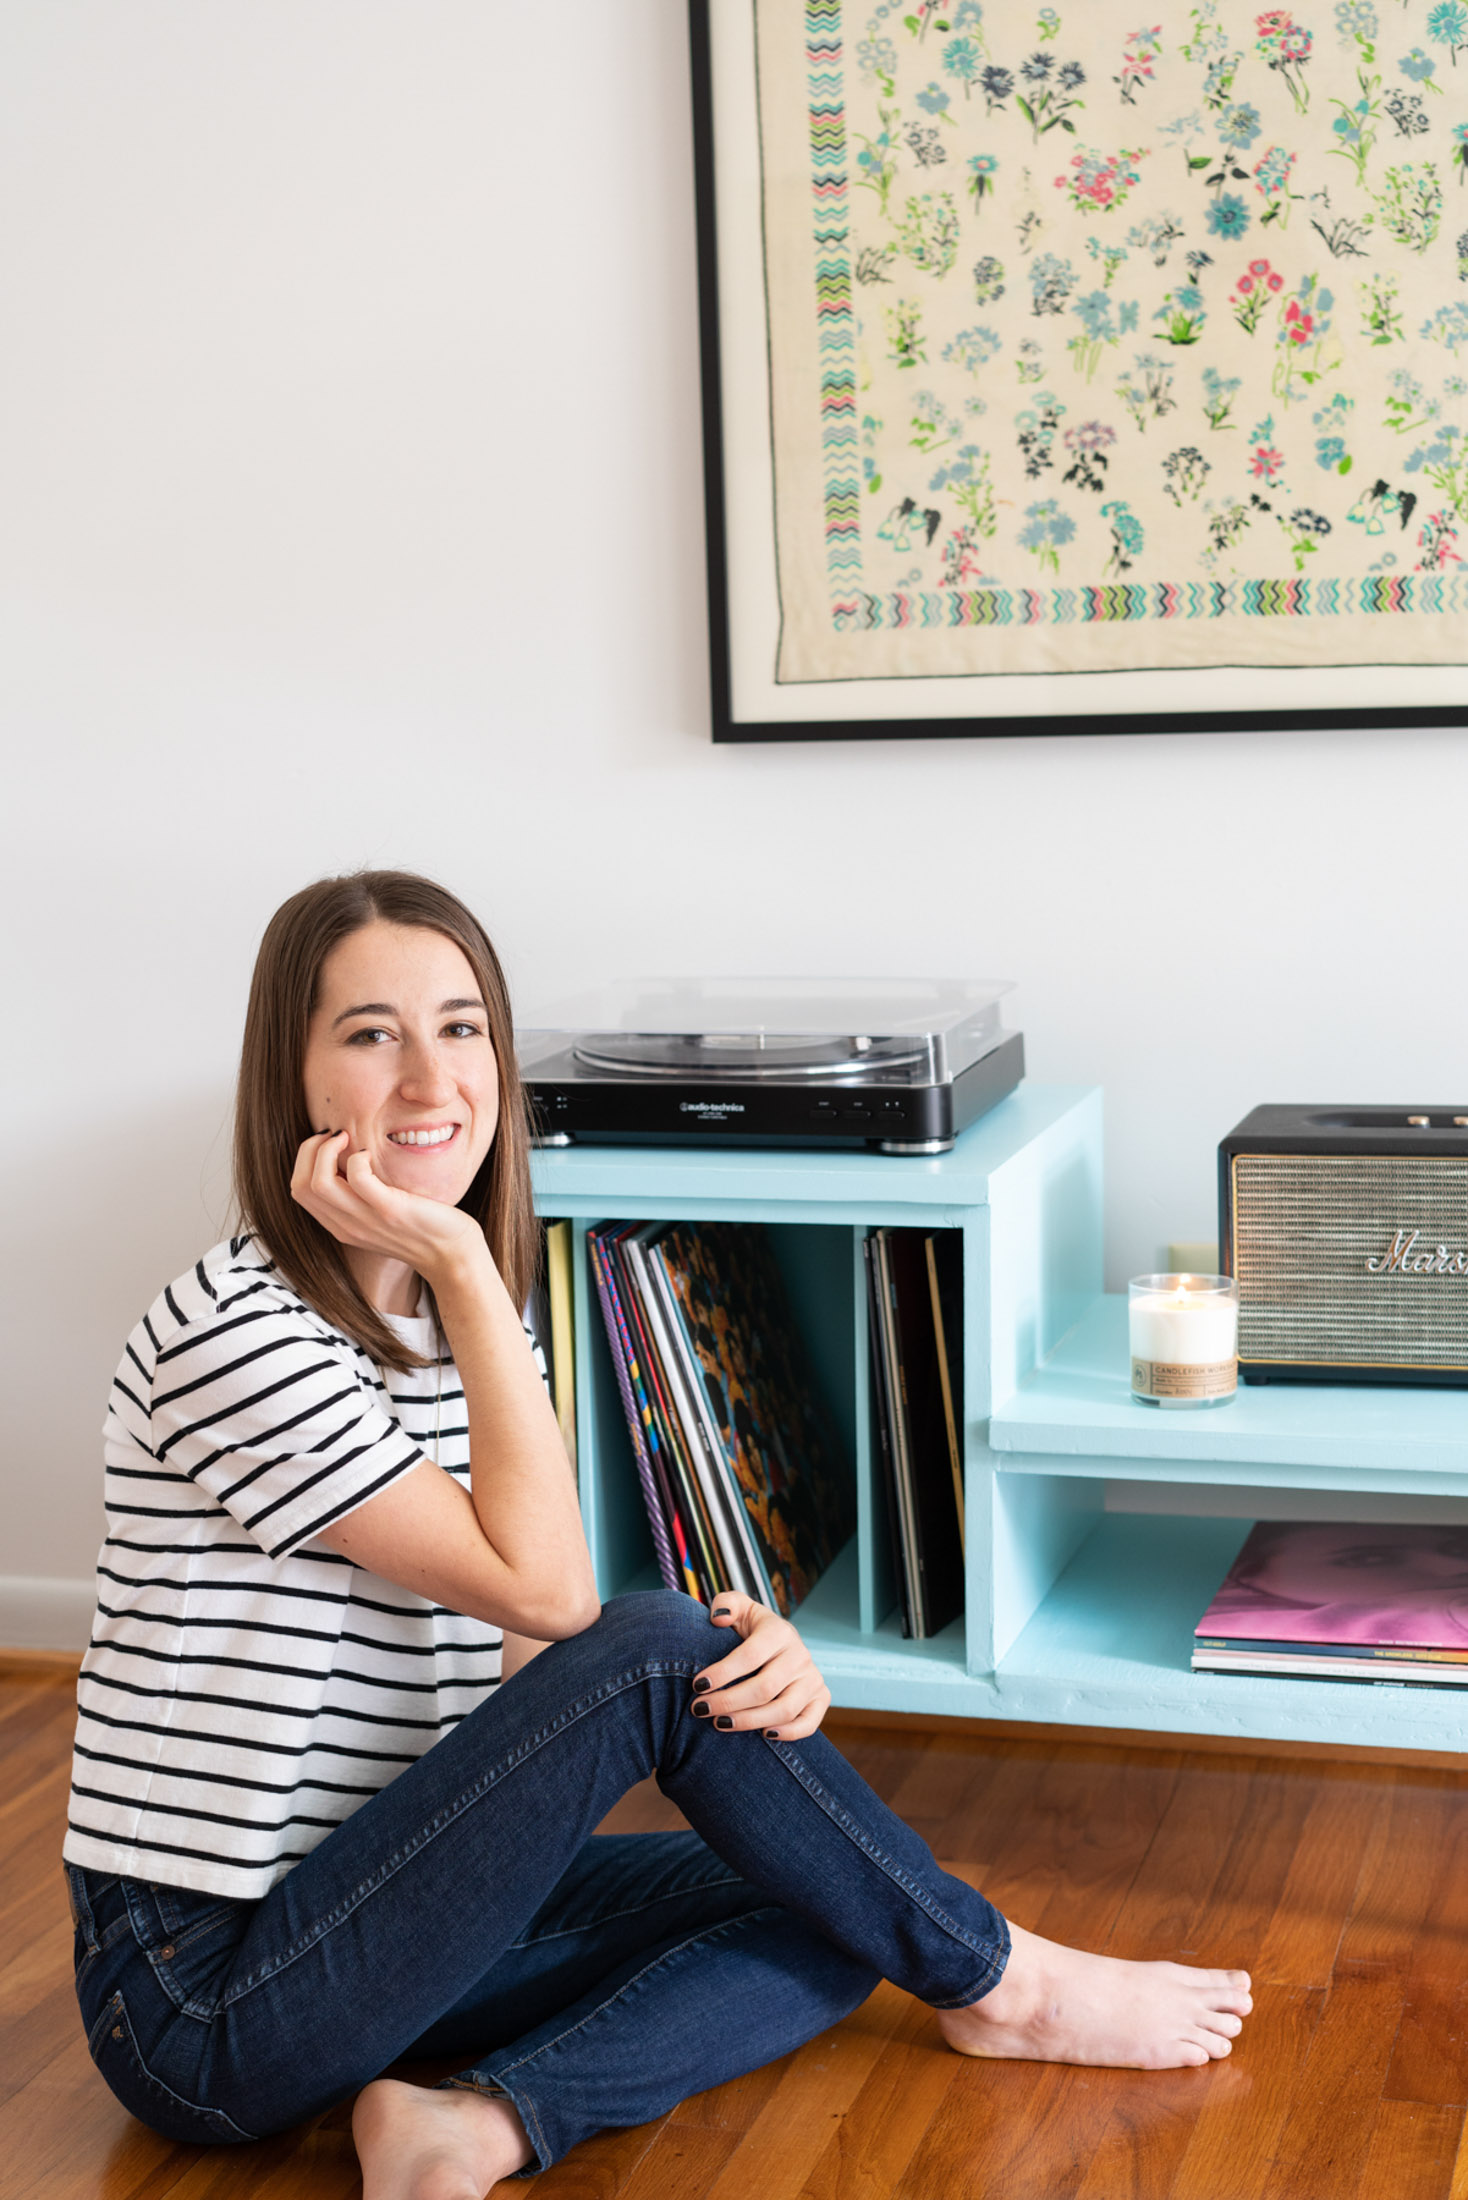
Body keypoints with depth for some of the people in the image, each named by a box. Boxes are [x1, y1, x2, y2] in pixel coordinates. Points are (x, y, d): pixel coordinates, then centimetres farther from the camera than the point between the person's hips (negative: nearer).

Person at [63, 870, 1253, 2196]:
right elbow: (542, 1586, -22)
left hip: (364, 1895, 9)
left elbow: (531, 1661, 2)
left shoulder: (452, 1324, 8)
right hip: (205, 1995, -8)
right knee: (658, 1651, -22)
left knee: (831, 1914, 0)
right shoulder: (234, 1332, -20)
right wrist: (461, 1263, -22)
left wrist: (756, 1655, -17)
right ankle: (996, 1984, -2)